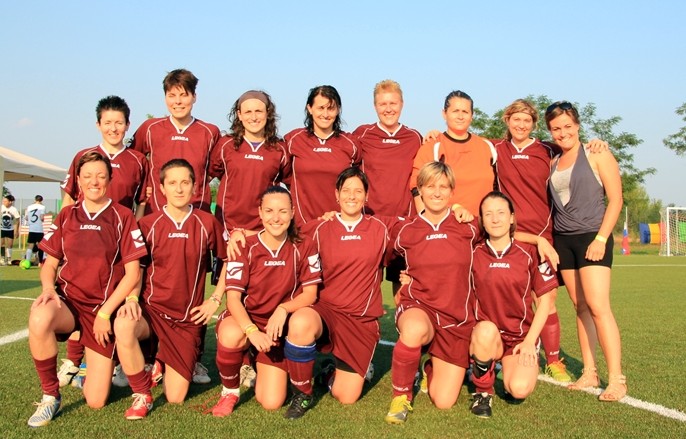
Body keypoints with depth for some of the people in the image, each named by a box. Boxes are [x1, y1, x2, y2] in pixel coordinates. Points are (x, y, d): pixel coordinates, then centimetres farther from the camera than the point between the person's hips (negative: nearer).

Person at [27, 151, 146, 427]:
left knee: (95, 402, -4)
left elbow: (132, 273, -5)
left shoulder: (122, 217, -2)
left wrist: (105, 313, -10)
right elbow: (49, 264, 11)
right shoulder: (66, 216, 8)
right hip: (67, 300, 2)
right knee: (39, 319, -38)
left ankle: (97, 366, 34)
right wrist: (48, 286, -12)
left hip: (104, 308, -2)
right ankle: (50, 397, -15)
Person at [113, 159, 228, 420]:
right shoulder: (148, 224, -2)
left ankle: (162, 363, 35)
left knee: (175, 398, -1)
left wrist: (214, 300, 2)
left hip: (187, 319, 0)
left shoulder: (207, 224, -2)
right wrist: (132, 298, -12)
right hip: (151, 308, 0)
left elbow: (228, 262, 9)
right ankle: (142, 395, -13)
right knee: (123, 325, -38)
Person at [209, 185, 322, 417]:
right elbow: (233, 296, -16)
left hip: (278, 327, 2)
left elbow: (310, 293, -5)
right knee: (231, 336, -40)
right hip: (245, 318, -1)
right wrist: (251, 330, -33)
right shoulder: (245, 247, -12)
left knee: (271, 402, -9)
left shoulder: (304, 247, -7)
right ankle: (230, 391, -8)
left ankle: (259, 365, 27)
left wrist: (283, 309, -24)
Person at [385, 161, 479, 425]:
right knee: (415, 329, -40)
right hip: (417, 306, -1)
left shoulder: (468, 228, -2)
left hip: (457, 319, 1)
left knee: (444, 402, -2)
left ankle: (431, 369, 33)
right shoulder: (406, 232, -3)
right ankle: (401, 396, -14)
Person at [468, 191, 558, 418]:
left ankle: (512, 366, 14)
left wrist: (530, 341, -5)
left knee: (519, 389, -24)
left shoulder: (530, 253, -3)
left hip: (522, 336, 0)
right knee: (486, 330, -36)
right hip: (484, 336, 0)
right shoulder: (473, 254, -2)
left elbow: (545, 299, 1)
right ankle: (483, 391, -10)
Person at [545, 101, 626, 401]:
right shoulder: (552, 163, 12)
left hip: (592, 238, -5)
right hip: (562, 241, 5)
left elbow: (615, 199, -6)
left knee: (598, 306, -13)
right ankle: (589, 373, 10)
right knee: (580, 307, 6)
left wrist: (601, 238, -13)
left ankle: (616, 379, -9)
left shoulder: (597, 155, -2)